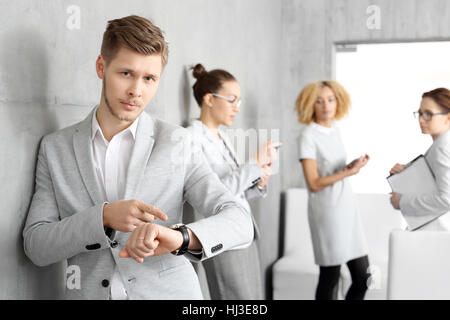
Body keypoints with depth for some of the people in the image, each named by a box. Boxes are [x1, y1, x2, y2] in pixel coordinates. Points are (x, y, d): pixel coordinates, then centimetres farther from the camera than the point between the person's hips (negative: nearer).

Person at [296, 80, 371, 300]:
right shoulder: (308, 137, -10)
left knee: (363, 277, 8)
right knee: (330, 278, 0)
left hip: (347, 207, 7)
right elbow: (314, 183, -14)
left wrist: (353, 165, 0)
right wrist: (347, 173, -21)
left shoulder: (334, 130, 11)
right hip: (327, 210, -7)